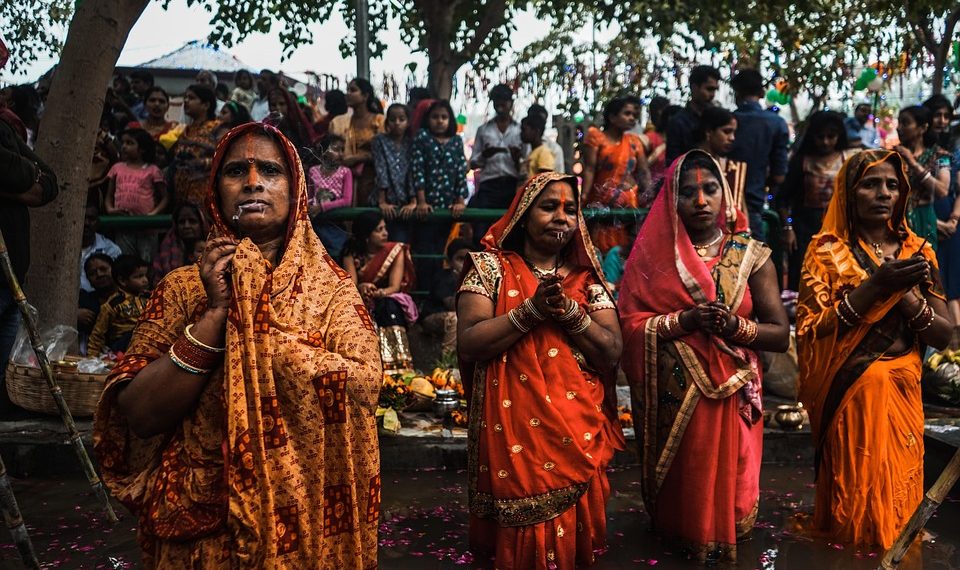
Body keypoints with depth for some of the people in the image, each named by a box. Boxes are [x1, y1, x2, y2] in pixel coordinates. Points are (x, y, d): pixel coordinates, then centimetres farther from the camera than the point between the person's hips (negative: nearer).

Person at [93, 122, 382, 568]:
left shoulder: (331, 289, -3)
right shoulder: (182, 288, -1)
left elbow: (363, 386, -19)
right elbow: (138, 416, -10)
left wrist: (248, 325, -16)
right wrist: (215, 313, -18)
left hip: (305, 515, 0)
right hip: (198, 518, 1)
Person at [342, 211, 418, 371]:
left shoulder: (396, 251, -3)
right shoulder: (352, 254, -1)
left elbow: (394, 287, -12)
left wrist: (380, 293, -35)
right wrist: (361, 288, -37)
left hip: (390, 300, -1)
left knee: (389, 305, -36)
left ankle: (400, 365, -50)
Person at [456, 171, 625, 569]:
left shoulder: (586, 278, 8)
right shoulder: (491, 267, 0)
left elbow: (612, 354, -3)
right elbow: (468, 344, -12)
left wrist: (568, 310, -15)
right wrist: (532, 309, -18)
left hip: (579, 432, 3)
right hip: (512, 430, -2)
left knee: (572, 530, 10)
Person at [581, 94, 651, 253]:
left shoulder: (634, 141, 13)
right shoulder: (596, 136, 1)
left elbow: (643, 172, 10)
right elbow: (589, 169, -6)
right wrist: (584, 197, -18)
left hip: (630, 202, 3)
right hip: (602, 202, -3)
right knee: (602, 248, -3)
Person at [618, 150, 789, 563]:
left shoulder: (751, 256, 0)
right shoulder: (653, 255, -1)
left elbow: (781, 335, -2)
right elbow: (632, 328, -8)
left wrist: (735, 325, -20)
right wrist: (685, 319, -22)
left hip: (733, 395, 1)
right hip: (673, 397, -1)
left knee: (725, 481, 5)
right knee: (679, 484, 6)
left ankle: (721, 539, 32)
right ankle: (677, 537, 33)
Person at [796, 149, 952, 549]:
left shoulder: (917, 252, 7)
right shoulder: (828, 250, -4)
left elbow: (944, 336, 3)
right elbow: (812, 332, -13)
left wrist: (905, 295, -15)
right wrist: (875, 286, -21)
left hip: (902, 393, 4)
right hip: (849, 395, -4)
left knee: (898, 494, 10)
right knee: (854, 499, 2)